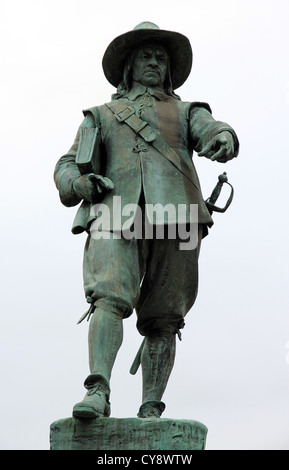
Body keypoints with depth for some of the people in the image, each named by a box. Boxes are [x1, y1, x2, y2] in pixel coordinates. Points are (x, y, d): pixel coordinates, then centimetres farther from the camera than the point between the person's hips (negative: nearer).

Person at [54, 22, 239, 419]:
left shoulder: (185, 112, 29)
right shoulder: (102, 116, 30)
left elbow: (211, 132, 6)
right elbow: (66, 167, 22)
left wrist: (223, 137, -20)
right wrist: (79, 182, -3)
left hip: (173, 216, 0)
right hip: (115, 216, 0)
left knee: (162, 320, -4)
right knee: (109, 297, -22)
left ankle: (151, 410, -2)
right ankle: (98, 393, -31)